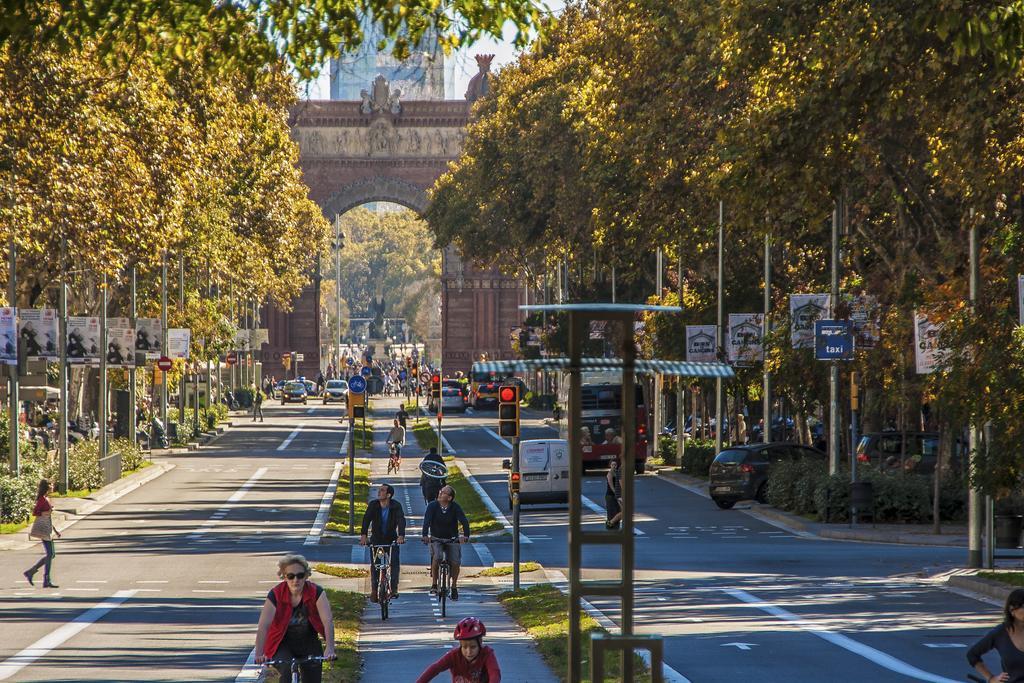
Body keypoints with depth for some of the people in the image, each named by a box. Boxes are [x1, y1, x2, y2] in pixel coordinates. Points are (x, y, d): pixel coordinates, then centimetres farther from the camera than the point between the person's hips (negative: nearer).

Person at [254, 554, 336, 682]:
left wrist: (330, 649, -39)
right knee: (288, 672, -28)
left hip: (309, 644, 2)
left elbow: (328, 621, -25)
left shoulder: (316, 592, -17)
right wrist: (259, 654, -39)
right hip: (282, 645, -2)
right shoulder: (275, 595, -19)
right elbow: (263, 627, -26)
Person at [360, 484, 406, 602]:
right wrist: (363, 535, -38)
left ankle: (394, 589, 0)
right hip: (376, 539, 1)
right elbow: (366, 519, -22)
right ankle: (374, 590, 5)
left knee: (395, 561, -12)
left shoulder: (396, 506, -15)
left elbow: (401, 520, -27)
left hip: (391, 539, -1)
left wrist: (401, 536, -44)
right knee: (374, 564, -5)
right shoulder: (373, 505, -12)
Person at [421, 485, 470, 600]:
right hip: (436, 538, -1)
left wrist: (466, 535, -40)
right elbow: (427, 521, -23)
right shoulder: (433, 506, -11)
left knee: (456, 562, -15)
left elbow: (464, 521, -22)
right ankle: (434, 585, -13)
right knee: (436, 557, -28)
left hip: (452, 539, 1)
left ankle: (454, 586, 9)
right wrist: (425, 535, -41)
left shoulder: (455, 507, -11)